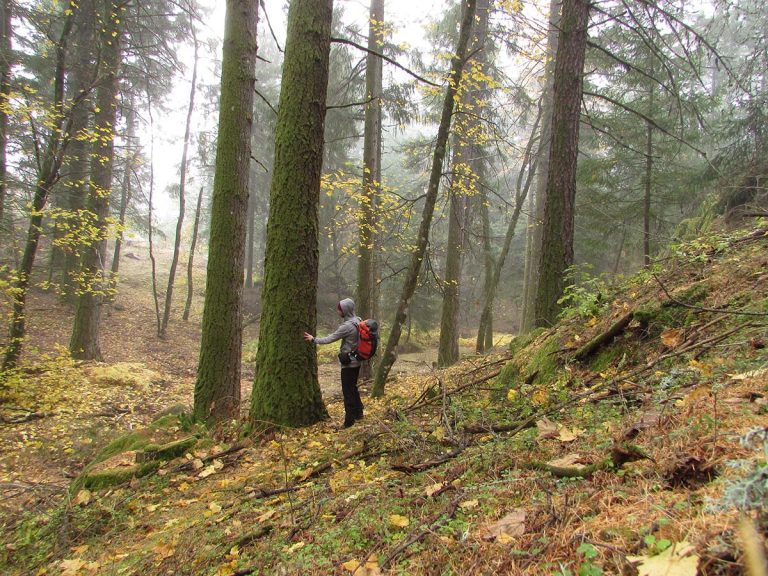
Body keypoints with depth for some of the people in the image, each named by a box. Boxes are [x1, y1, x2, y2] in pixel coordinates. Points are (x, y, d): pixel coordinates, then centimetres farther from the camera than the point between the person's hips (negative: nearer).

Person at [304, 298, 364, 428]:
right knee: (353, 388, 21)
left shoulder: (347, 326, -23)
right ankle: (358, 413, 32)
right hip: (356, 361, 9)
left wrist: (314, 340, -6)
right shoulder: (357, 321, 4)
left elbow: (331, 338, -17)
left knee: (348, 391, 1)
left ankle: (349, 419, 8)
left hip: (348, 363, -9)